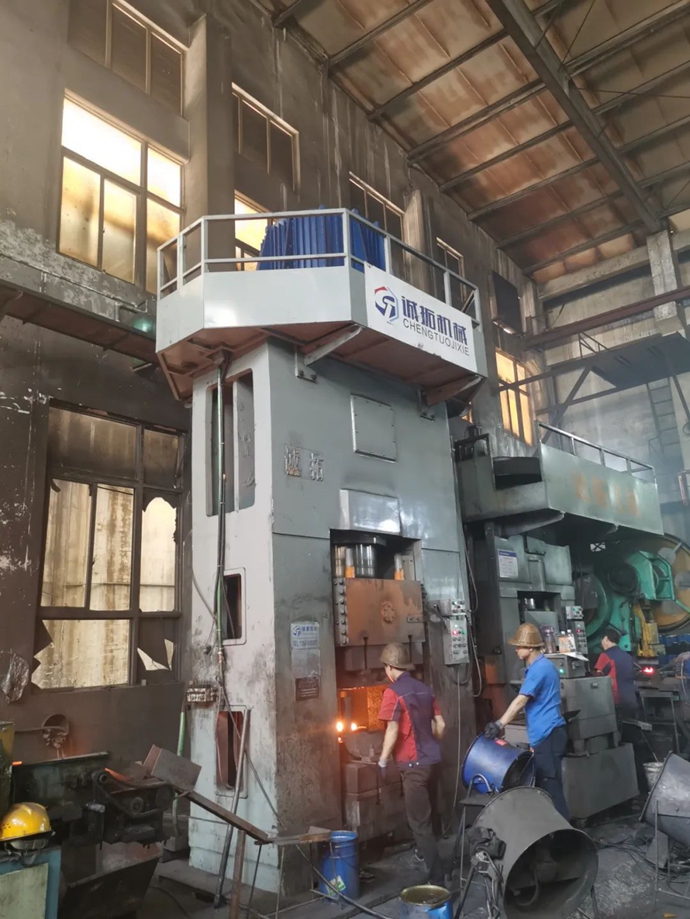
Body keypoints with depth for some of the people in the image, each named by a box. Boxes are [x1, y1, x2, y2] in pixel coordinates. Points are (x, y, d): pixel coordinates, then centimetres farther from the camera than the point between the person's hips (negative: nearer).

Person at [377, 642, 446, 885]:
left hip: (413, 763, -8)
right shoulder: (424, 689, 8)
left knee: (420, 823, 0)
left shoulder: (393, 692, -14)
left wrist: (383, 759, -6)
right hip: (431, 760, 8)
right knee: (423, 815, 25)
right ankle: (426, 856, 39)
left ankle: (436, 878, 1)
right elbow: (440, 725, 11)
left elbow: (393, 731, -18)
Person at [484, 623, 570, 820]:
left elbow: (521, 701, -21)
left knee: (550, 787, -4)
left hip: (547, 735, -10)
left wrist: (499, 724, -22)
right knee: (545, 786, 14)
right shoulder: (541, 666, 15)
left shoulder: (539, 668, -16)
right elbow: (527, 703, 21)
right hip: (546, 735, 10)